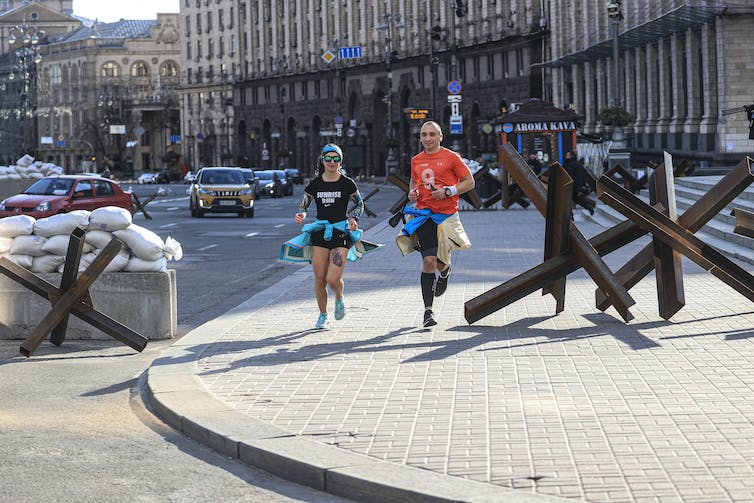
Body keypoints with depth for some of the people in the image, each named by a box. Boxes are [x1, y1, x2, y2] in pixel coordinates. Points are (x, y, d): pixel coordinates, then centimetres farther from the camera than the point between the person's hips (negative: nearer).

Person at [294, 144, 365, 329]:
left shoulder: (347, 183, -1)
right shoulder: (315, 184, 5)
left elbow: (360, 204, 13)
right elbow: (303, 206, 16)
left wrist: (353, 218, -4)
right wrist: (301, 215, -6)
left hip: (341, 232, -2)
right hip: (320, 233, 2)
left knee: (333, 279, -14)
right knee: (319, 279, -1)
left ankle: (339, 299, 21)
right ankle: (323, 315, 19)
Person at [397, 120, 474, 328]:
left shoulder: (451, 157, -1)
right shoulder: (416, 161, 11)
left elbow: (469, 182, 1)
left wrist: (448, 191, -12)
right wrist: (412, 192, 5)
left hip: (447, 215, -2)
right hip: (424, 215, 2)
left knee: (441, 263, 2)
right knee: (429, 261, -11)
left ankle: (445, 271, 43)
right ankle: (428, 310, -7)